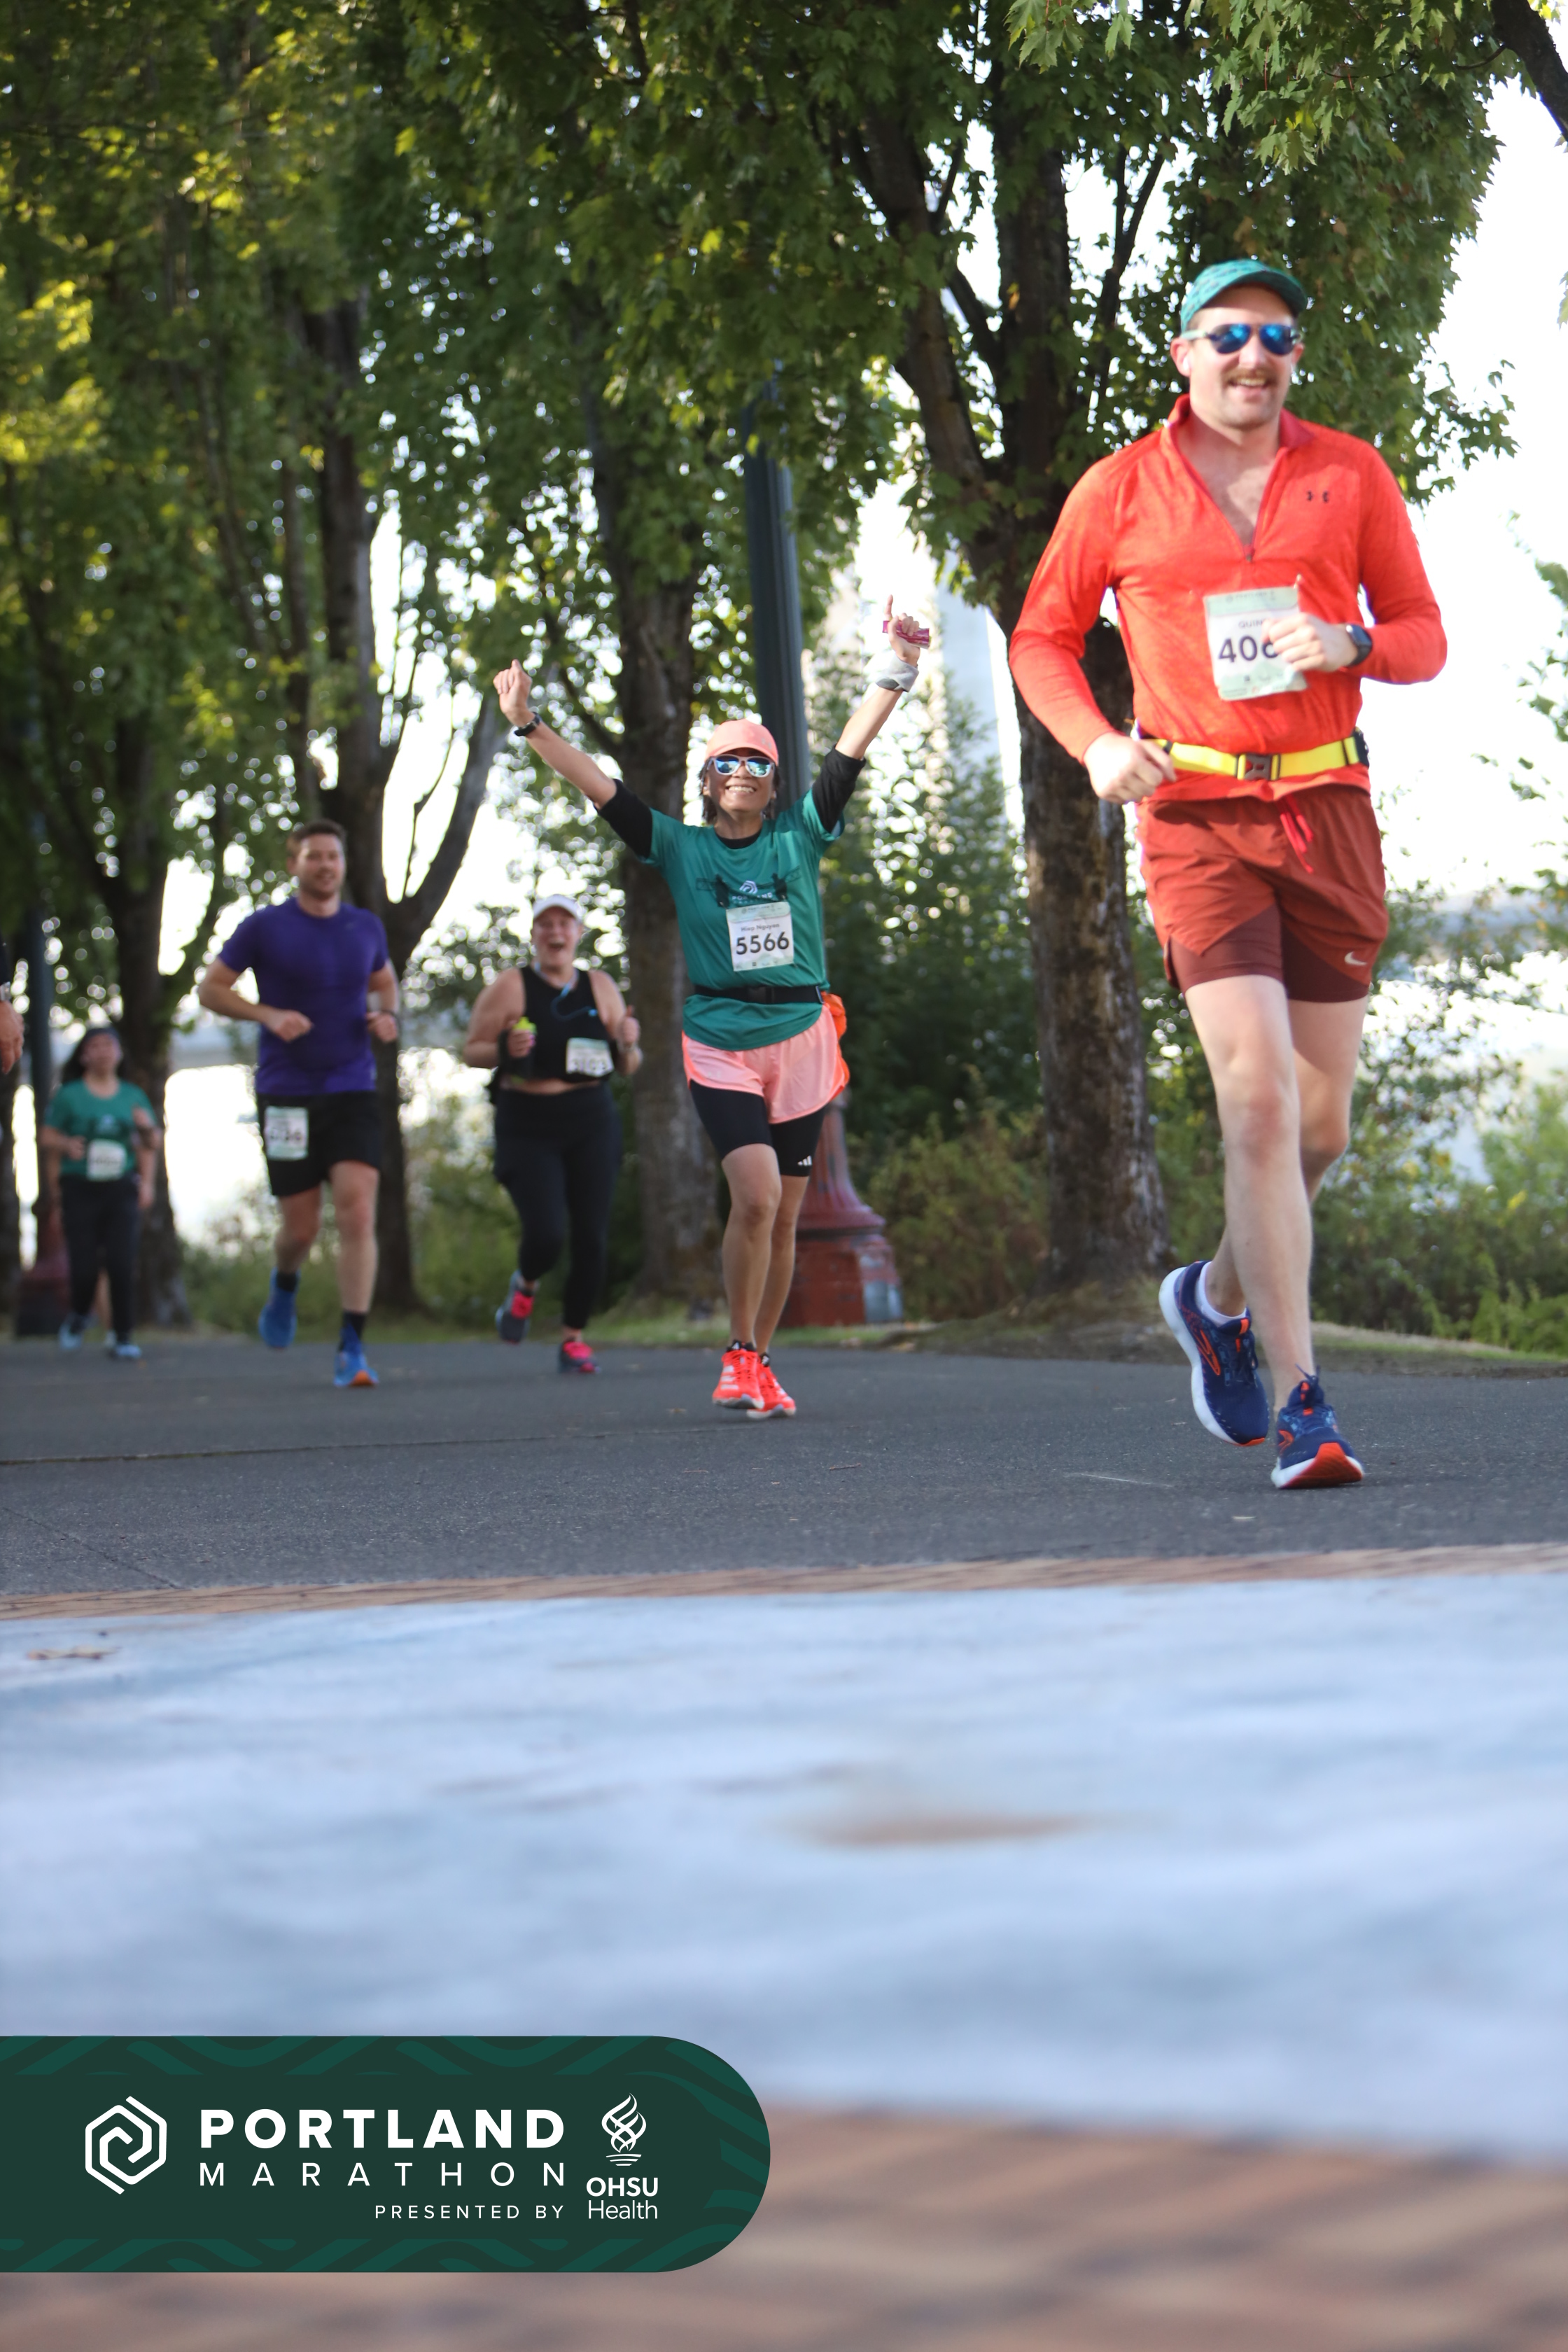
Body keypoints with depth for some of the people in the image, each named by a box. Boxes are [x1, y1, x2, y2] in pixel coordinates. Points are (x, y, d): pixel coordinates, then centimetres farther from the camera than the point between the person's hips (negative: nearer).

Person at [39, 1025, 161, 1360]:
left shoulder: (133, 1097, 11)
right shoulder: (69, 1096, 3)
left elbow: (149, 1145, 17)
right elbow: (47, 1135, 5)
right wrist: (66, 1145, -15)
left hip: (121, 1190, 1)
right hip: (80, 1190, -1)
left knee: (122, 1265, -11)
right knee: (85, 1267, -4)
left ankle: (122, 1338, -4)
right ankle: (79, 1314, 28)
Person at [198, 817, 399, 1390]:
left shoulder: (366, 928, 8)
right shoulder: (264, 928, -2)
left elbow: (384, 981, 26)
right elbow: (210, 989, 2)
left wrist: (386, 1014, 2)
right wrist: (269, 1014, -14)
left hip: (353, 1092, 2)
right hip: (286, 1095, -2)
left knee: (358, 1213, -14)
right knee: (301, 1227, 2)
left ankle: (351, 1350, -13)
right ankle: (284, 1285, 39)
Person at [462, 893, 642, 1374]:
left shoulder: (600, 987, 8)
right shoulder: (509, 987, -2)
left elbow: (627, 1066, 14)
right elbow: (471, 1051, 0)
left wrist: (627, 1046, -9)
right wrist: (505, 1050, -21)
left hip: (591, 1124, 3)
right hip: (527, 1129, -3)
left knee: (592, 1238, -3)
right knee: (545, 1234, -17)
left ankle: (573, 1339, 14)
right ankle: (525, 1286, 19)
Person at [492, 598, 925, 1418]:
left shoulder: (800, 837, 6)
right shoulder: (680, 848, 5)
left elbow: (850, 753, -1)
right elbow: (597, 785, -2)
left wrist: (895, 672, -13)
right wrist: (529, 725, -11)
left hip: (801, 1038, 2)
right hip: (719, 1042, -2)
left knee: (783, 1215, 6)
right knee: (756, 1195, -20)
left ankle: (758, 1366, 19)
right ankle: (740, 1357, -7)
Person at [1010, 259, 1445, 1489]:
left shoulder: (1351, 474, 7)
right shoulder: (1119, 491, 3)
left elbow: (1425, 637, 10)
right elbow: (1042, 639, 12)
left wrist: (1348, 645, -13)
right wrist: (1096, 745, -7)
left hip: (1329, 808, 3)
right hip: (1197, 815, -3)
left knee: (1322, 1123, 8)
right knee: (1258, 1098, -17)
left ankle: (1221, 1296, 37)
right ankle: (1301, 1406, -16)